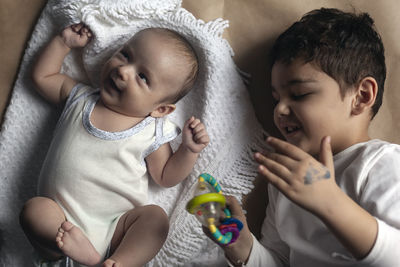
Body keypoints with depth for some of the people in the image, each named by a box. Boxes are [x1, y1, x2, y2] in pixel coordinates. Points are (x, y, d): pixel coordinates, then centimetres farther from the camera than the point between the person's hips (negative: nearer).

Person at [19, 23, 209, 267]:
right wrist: (64, 42, 23)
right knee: (34, 209, -26)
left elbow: (166, 177, 8)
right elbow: (42, 77, 25)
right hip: (62, 222, 2)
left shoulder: (153, 133, 2)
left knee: (156, 217, -27)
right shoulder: (81, 98, 11)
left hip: (115, 229, -2)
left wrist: (189, 150, -6)